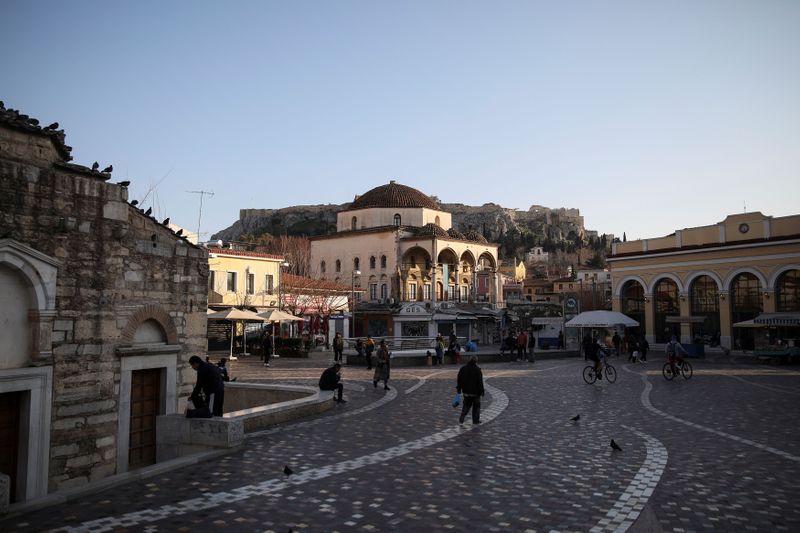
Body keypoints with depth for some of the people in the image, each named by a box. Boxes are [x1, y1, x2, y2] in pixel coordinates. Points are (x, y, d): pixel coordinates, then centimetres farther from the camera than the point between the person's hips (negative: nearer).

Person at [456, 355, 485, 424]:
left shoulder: (462, 369, 2)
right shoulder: (477, 370, -12)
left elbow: (459, 380, 8)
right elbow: (480, 382, -11)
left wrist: (458, 389, 16)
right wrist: (481, 392, -4)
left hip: (466, 392, 4)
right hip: (475, 392, -4)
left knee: (466, 405, 14)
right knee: (476, 406, 11)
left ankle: (461, 419, 1)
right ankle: (476, 420, 15)